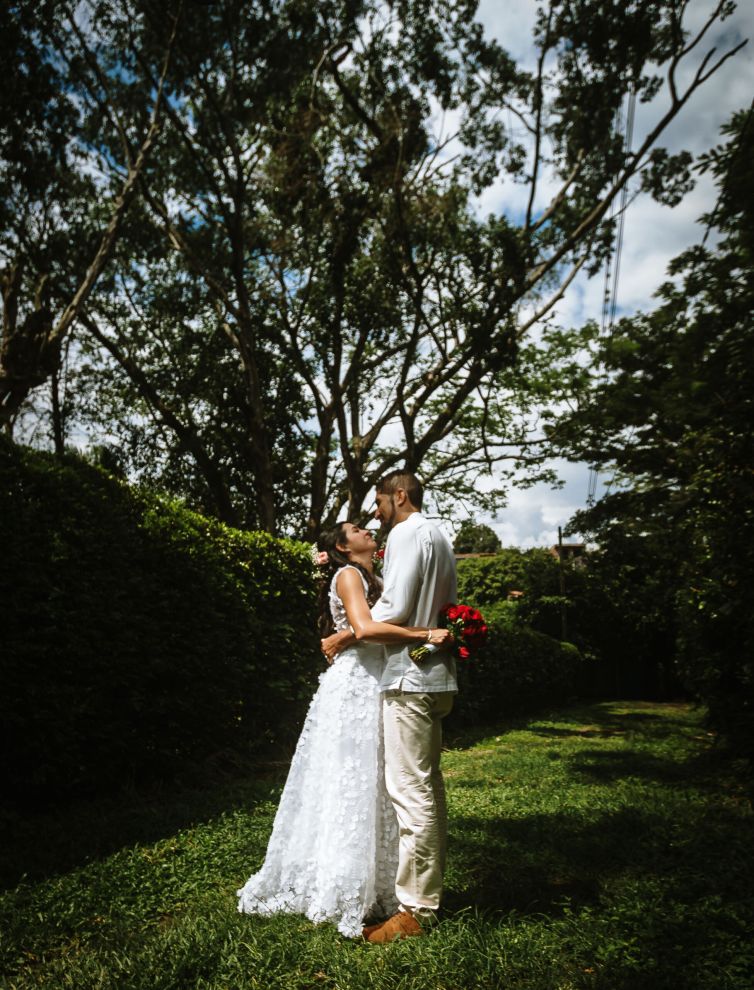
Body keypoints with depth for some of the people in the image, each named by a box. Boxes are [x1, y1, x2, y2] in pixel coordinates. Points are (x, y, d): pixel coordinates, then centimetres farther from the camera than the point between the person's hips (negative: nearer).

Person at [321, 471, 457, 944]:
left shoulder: (408, 533, -9)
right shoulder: (439, 537, 21)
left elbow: (395, 607, -17)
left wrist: (345, 636, -7)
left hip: (410, 678, -10)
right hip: (437, 676, 10)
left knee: (411, 791, -6)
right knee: (429, 787, 16)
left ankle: (414, 909, 1)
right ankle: (431, 891, 27)